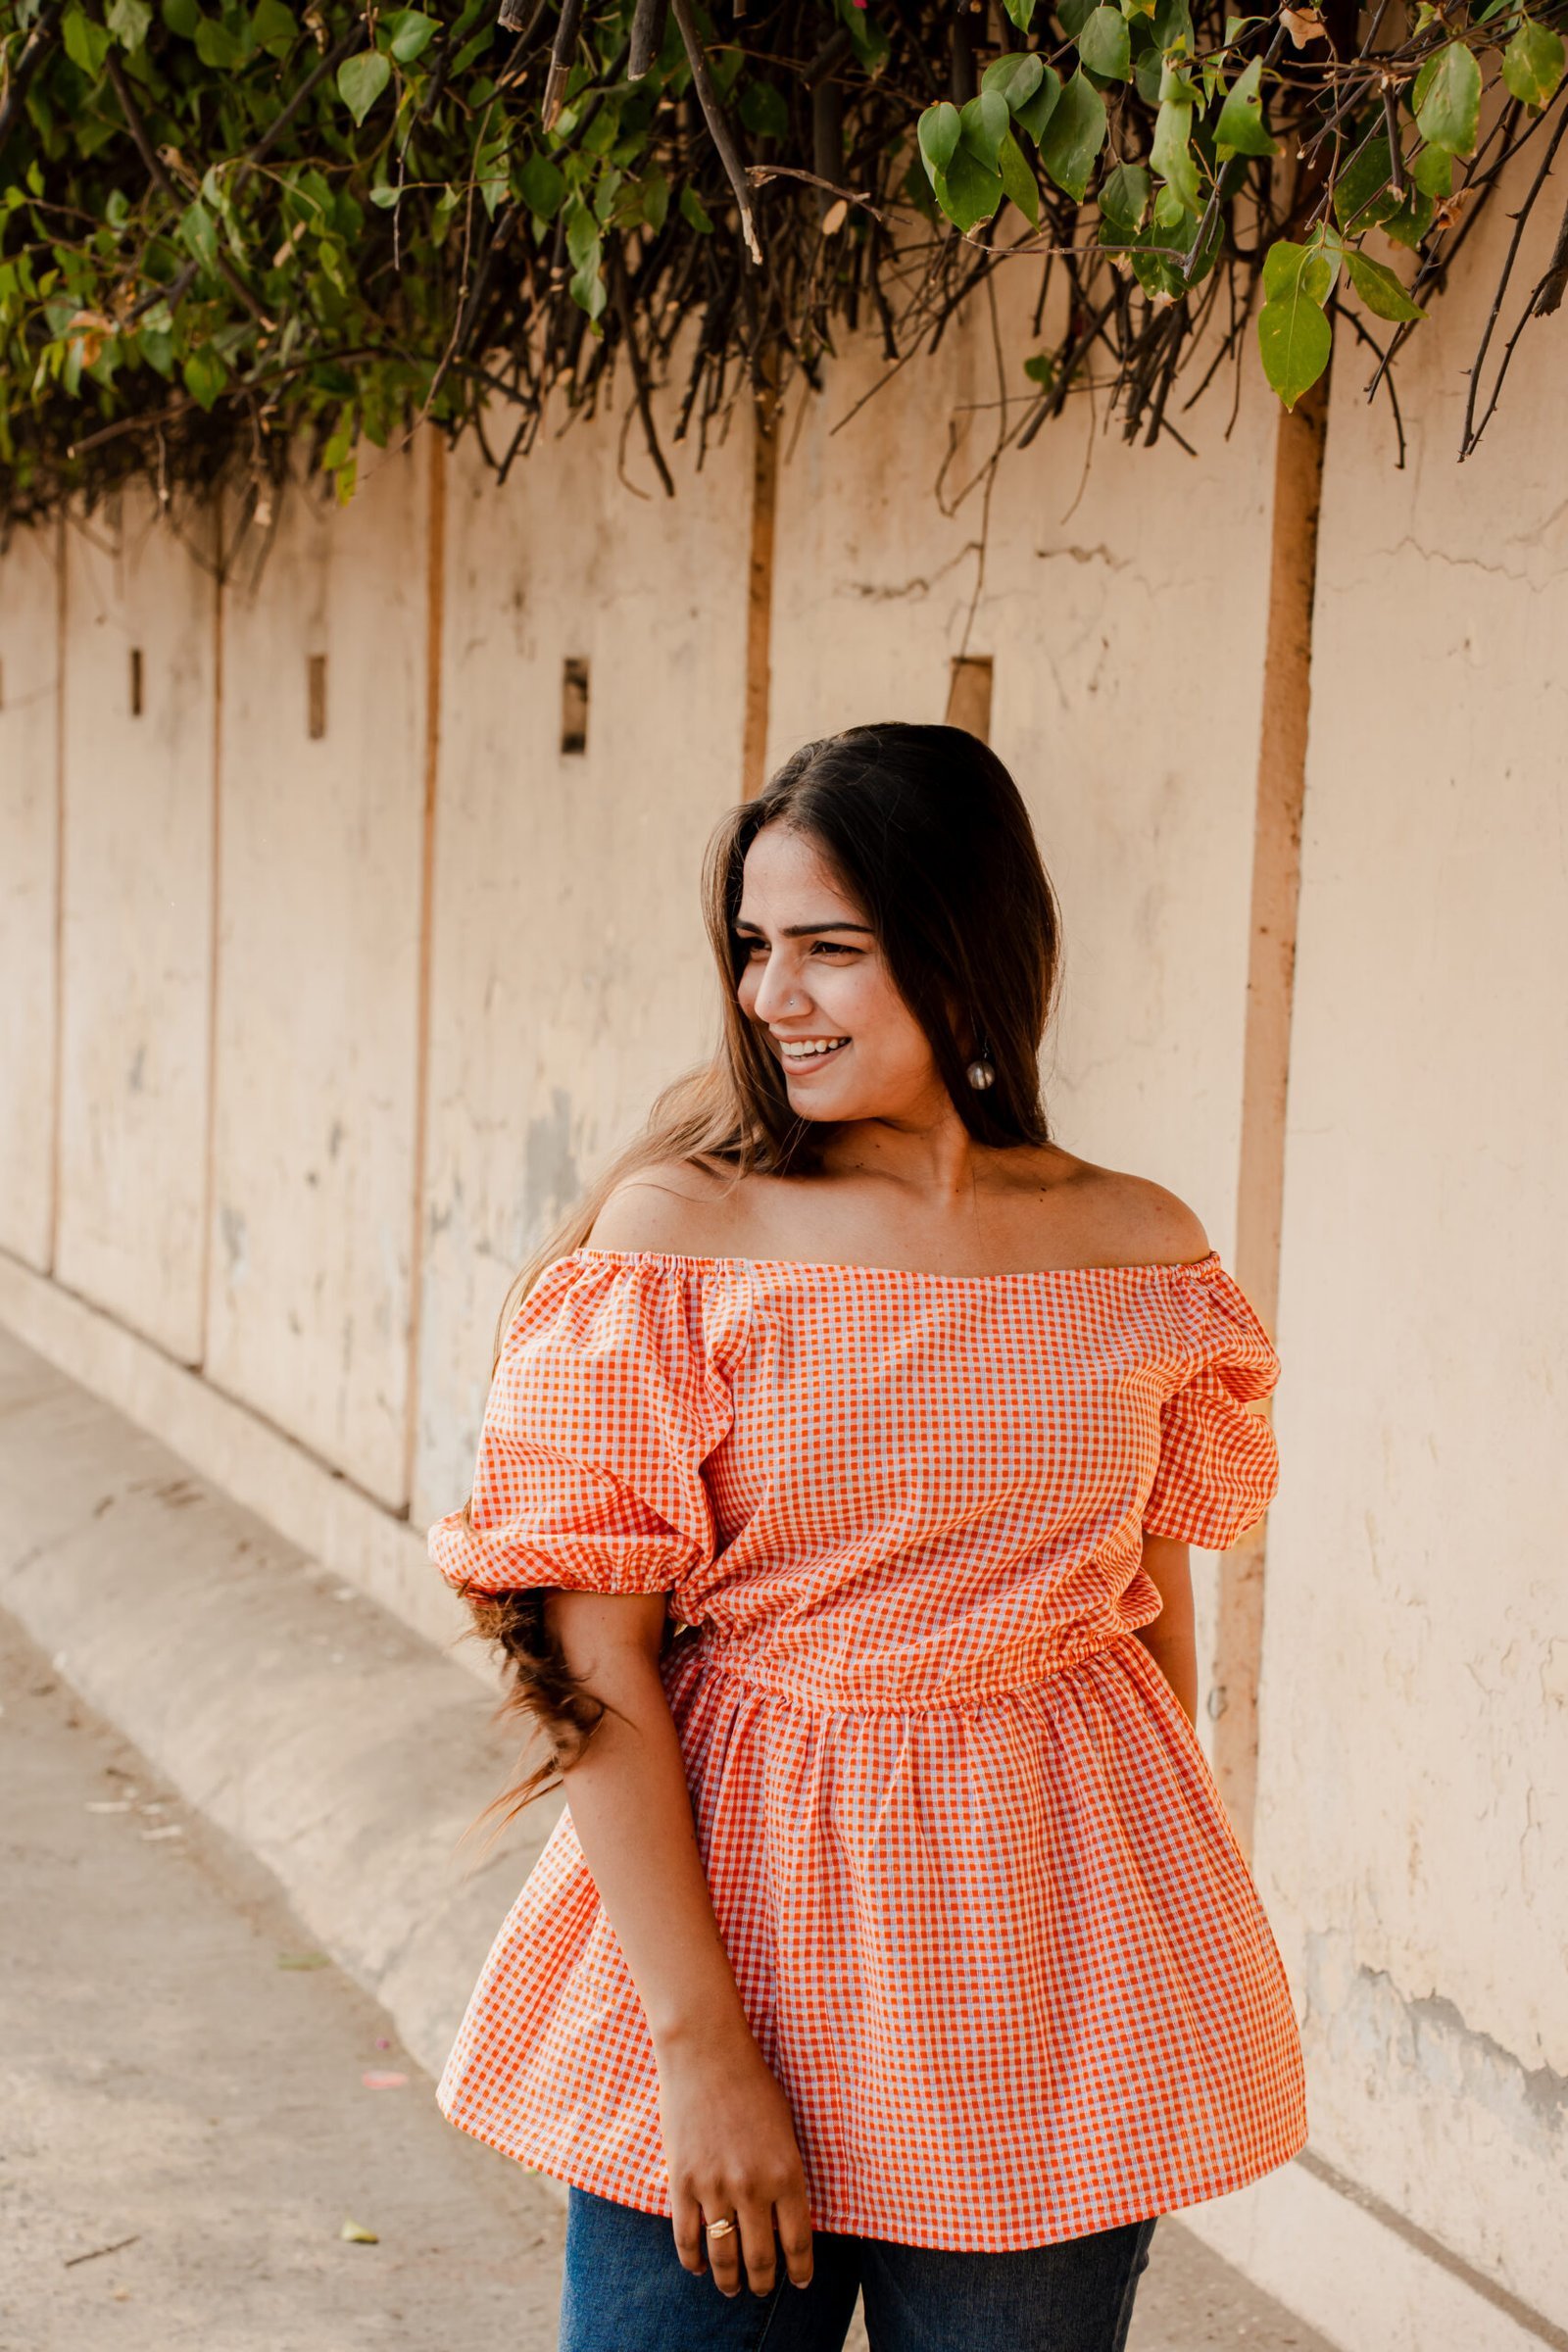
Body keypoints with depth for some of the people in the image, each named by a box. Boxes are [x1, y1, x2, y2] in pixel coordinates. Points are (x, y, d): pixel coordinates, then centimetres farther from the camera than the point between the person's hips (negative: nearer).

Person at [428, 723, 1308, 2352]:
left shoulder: (1139, 1254, 0)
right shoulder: (677, 1235, -8)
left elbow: (1155, 1620, 11)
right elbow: (592, 1652, -11)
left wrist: (1153, 1967, 15)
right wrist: (699, 2042, -15)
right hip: (731, 1901, -2)